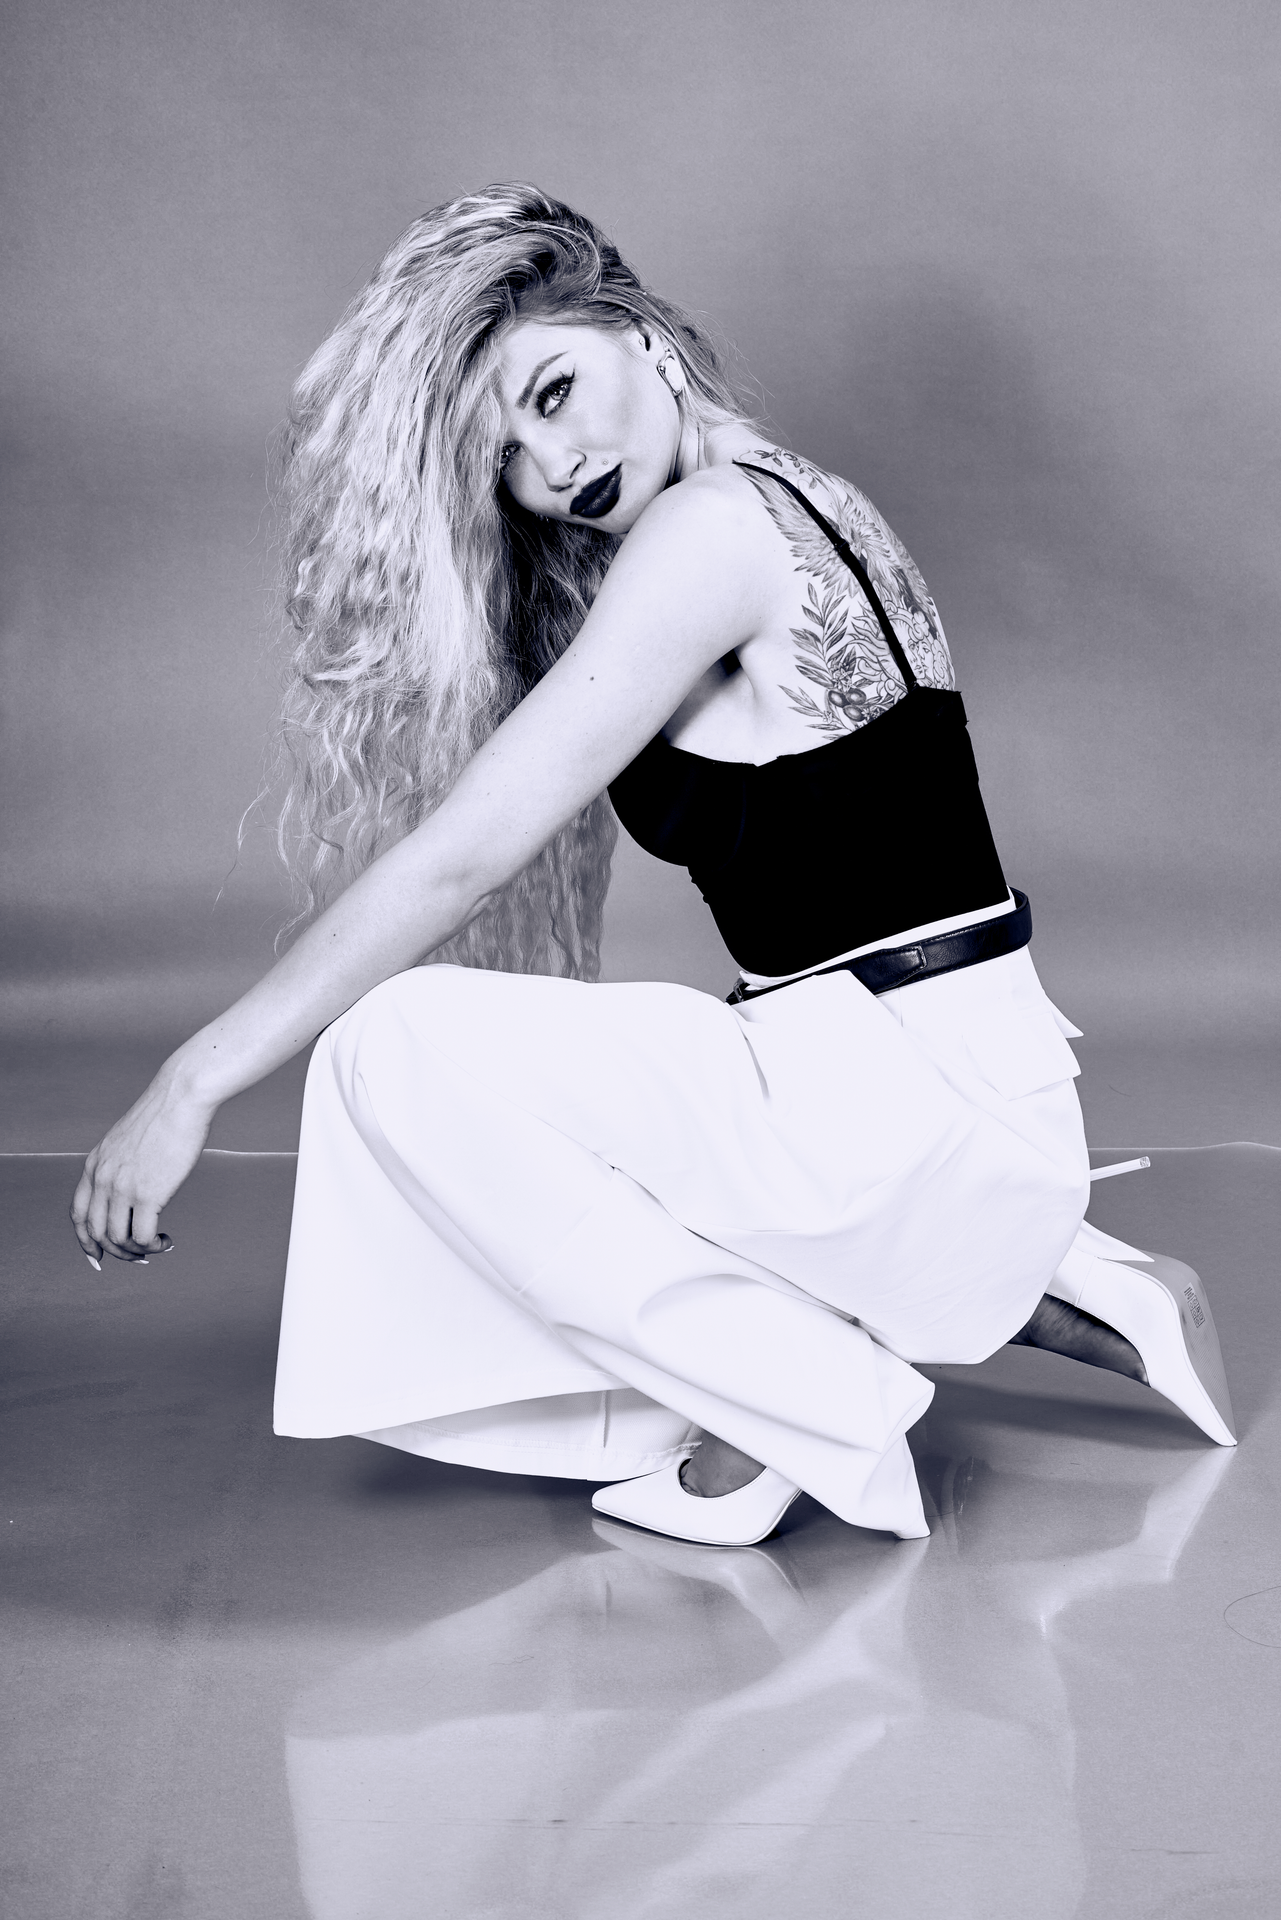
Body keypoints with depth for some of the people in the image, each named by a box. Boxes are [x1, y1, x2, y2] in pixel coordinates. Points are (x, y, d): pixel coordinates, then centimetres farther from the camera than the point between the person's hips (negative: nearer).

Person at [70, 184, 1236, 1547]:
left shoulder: (714, 523, -12)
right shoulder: (782, 506, 17)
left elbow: (466, 854, -16)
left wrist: (194, 1083, -11)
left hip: (914, 1103, -10)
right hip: (949, 1098, 10)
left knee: (397, 1045, -13)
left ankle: (811, 1402, -5)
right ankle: (1078, 1295, 19)